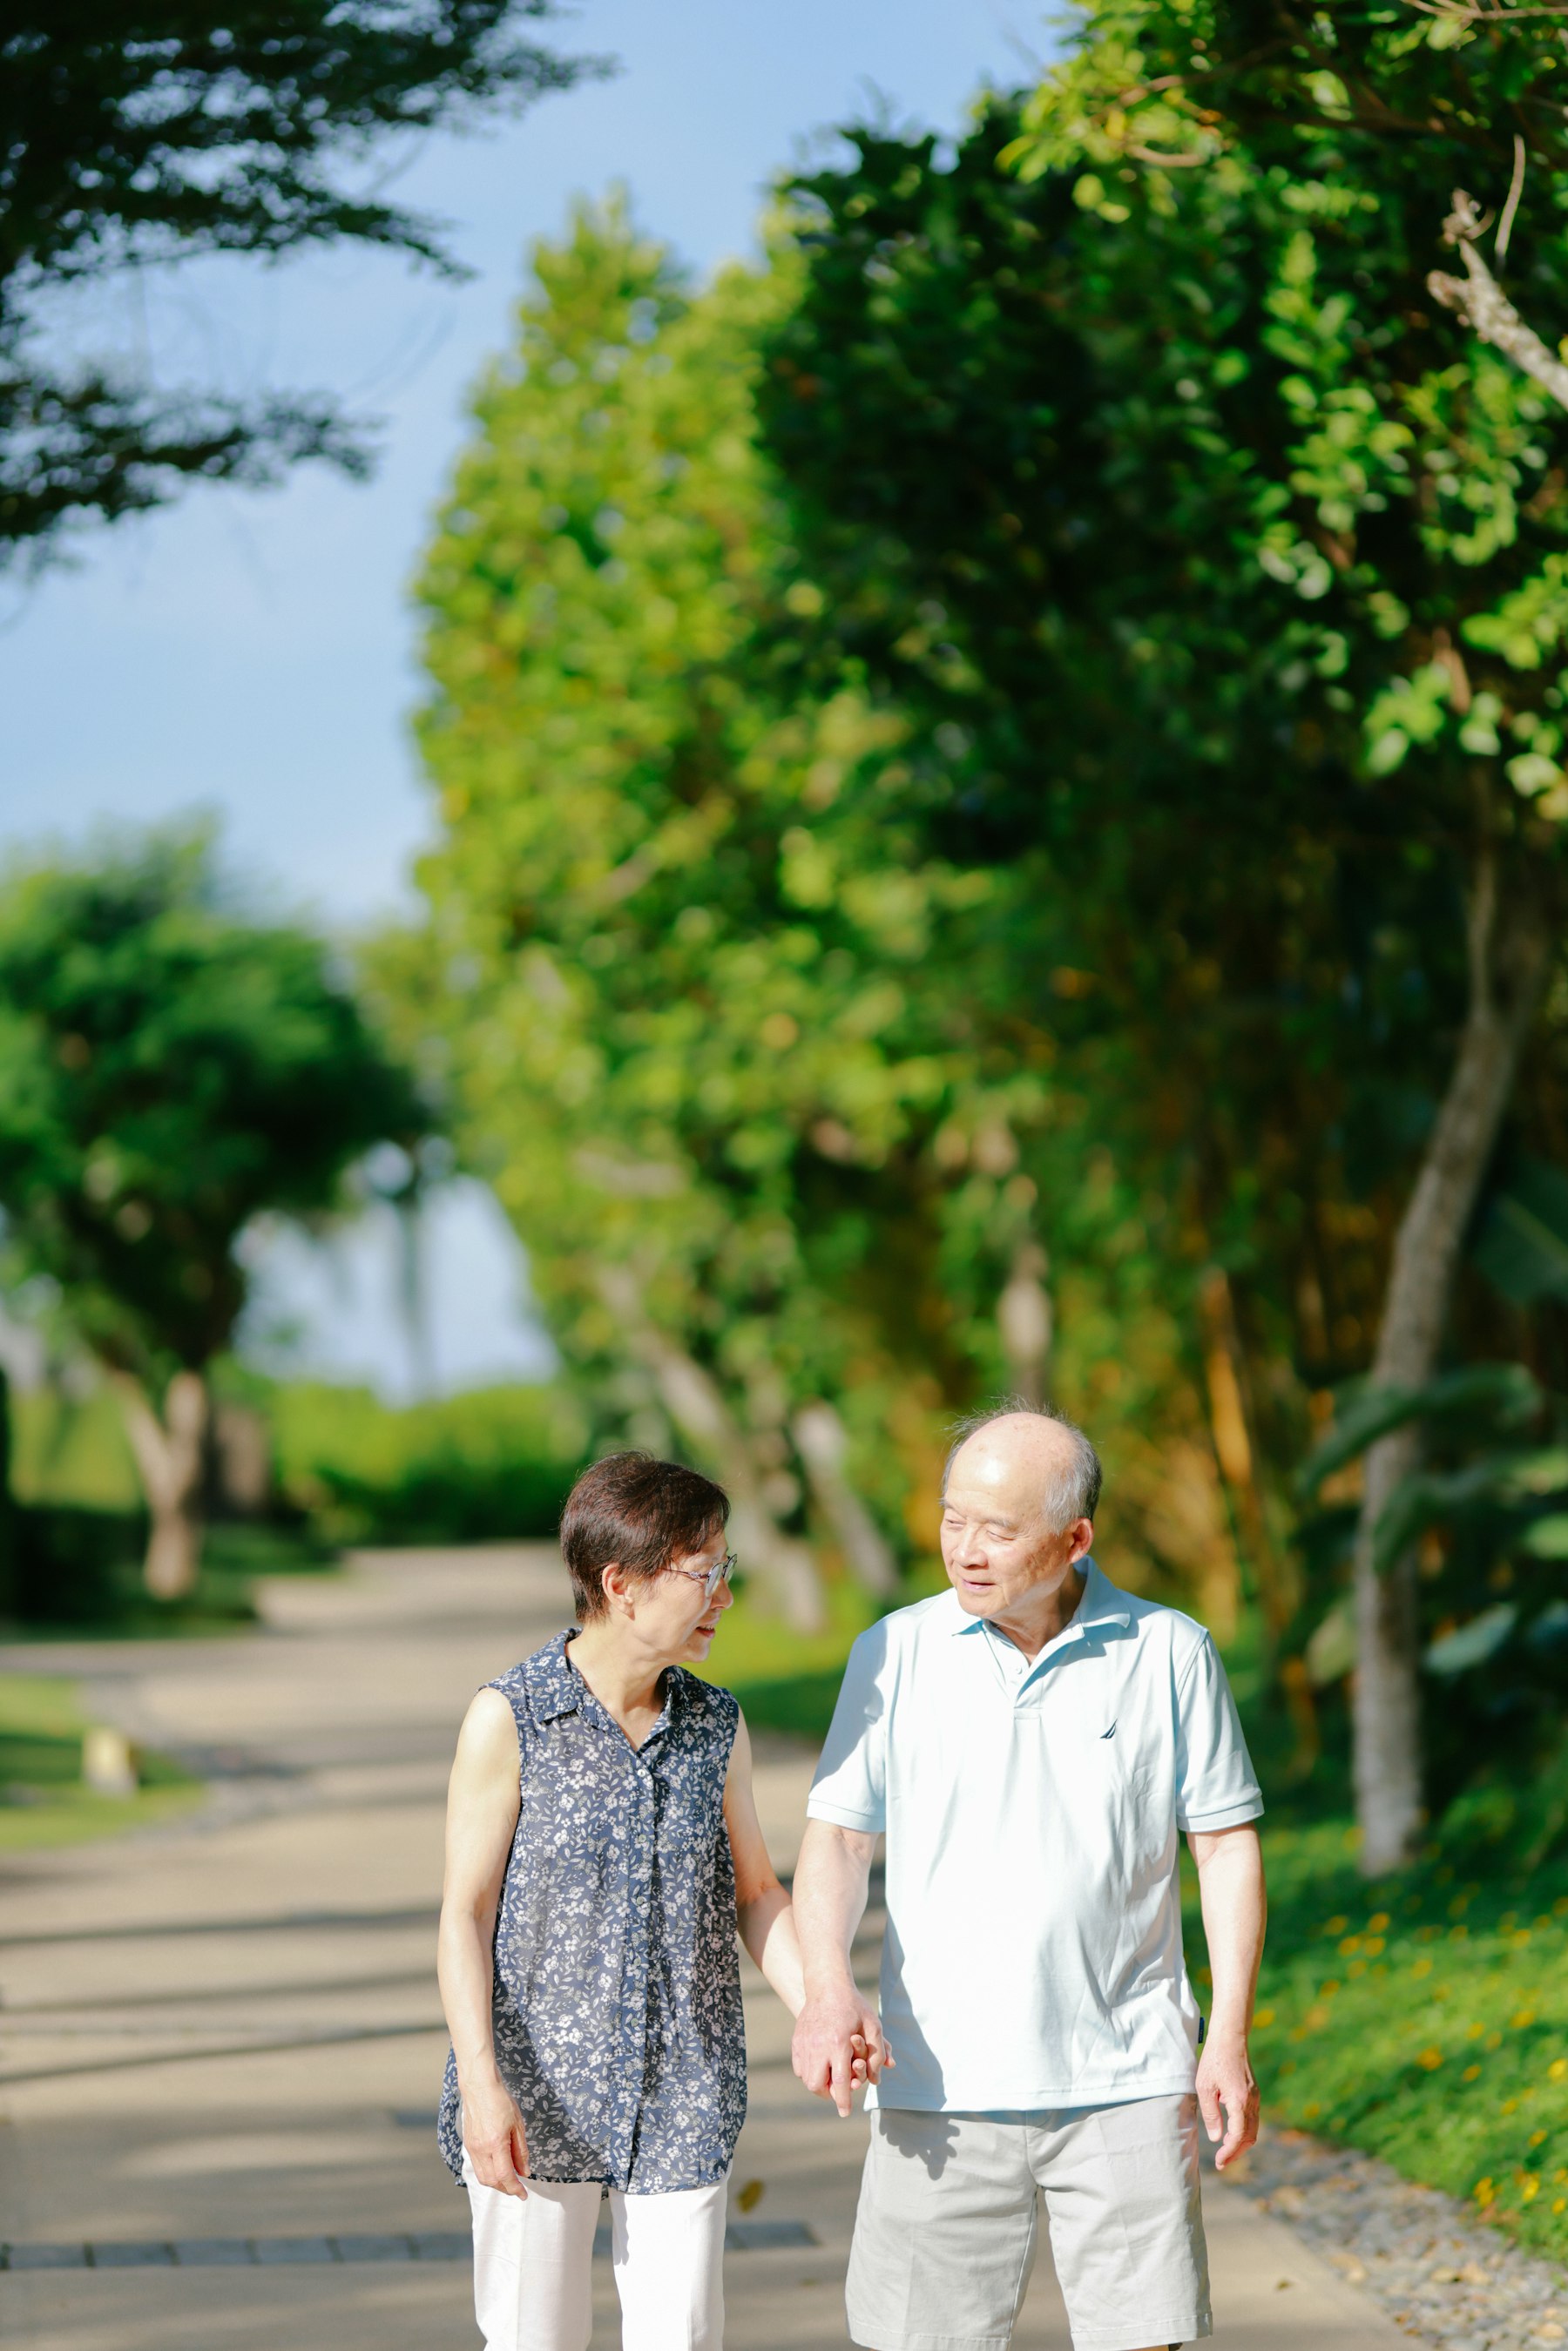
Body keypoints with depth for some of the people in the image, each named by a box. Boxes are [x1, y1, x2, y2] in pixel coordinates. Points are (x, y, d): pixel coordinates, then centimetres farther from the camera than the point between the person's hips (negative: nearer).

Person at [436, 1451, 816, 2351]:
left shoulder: (717, 1726, 3)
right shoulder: (510, 1720, -8)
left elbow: (755, 1891, 12)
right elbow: (465, 1912, -8)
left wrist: (819, 2010, -6)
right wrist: (481, 2083, -17)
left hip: (682, 2105, 3)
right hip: (537, 2098, -3)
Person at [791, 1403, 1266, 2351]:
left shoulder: (1171, 1654, 0)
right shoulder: (896, 1653, 2)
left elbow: (1228, 1846, 4)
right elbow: (836, 1837, 2)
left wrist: (1229, 2039, -3)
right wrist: (828, 1987, -16)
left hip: (1125, 2084, -1)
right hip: (942, 2086, 1)